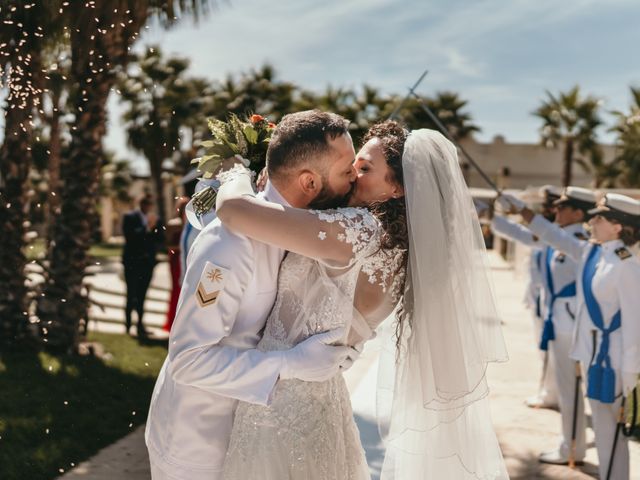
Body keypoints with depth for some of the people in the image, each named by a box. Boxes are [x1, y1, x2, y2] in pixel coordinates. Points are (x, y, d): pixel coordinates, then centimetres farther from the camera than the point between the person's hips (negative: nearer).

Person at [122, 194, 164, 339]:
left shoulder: (156, 220, 12)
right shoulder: (130, 217, -1)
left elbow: (161, 239, 4)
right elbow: (130, 236, -15)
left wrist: (154, 227, -11)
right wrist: (147, 229, -16)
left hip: (148, 262, 4)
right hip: (133, 261, -4)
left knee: (141, 295, 7)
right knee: (132, 294, -7)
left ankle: (139, 324, 12)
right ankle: (128, 323, 1)